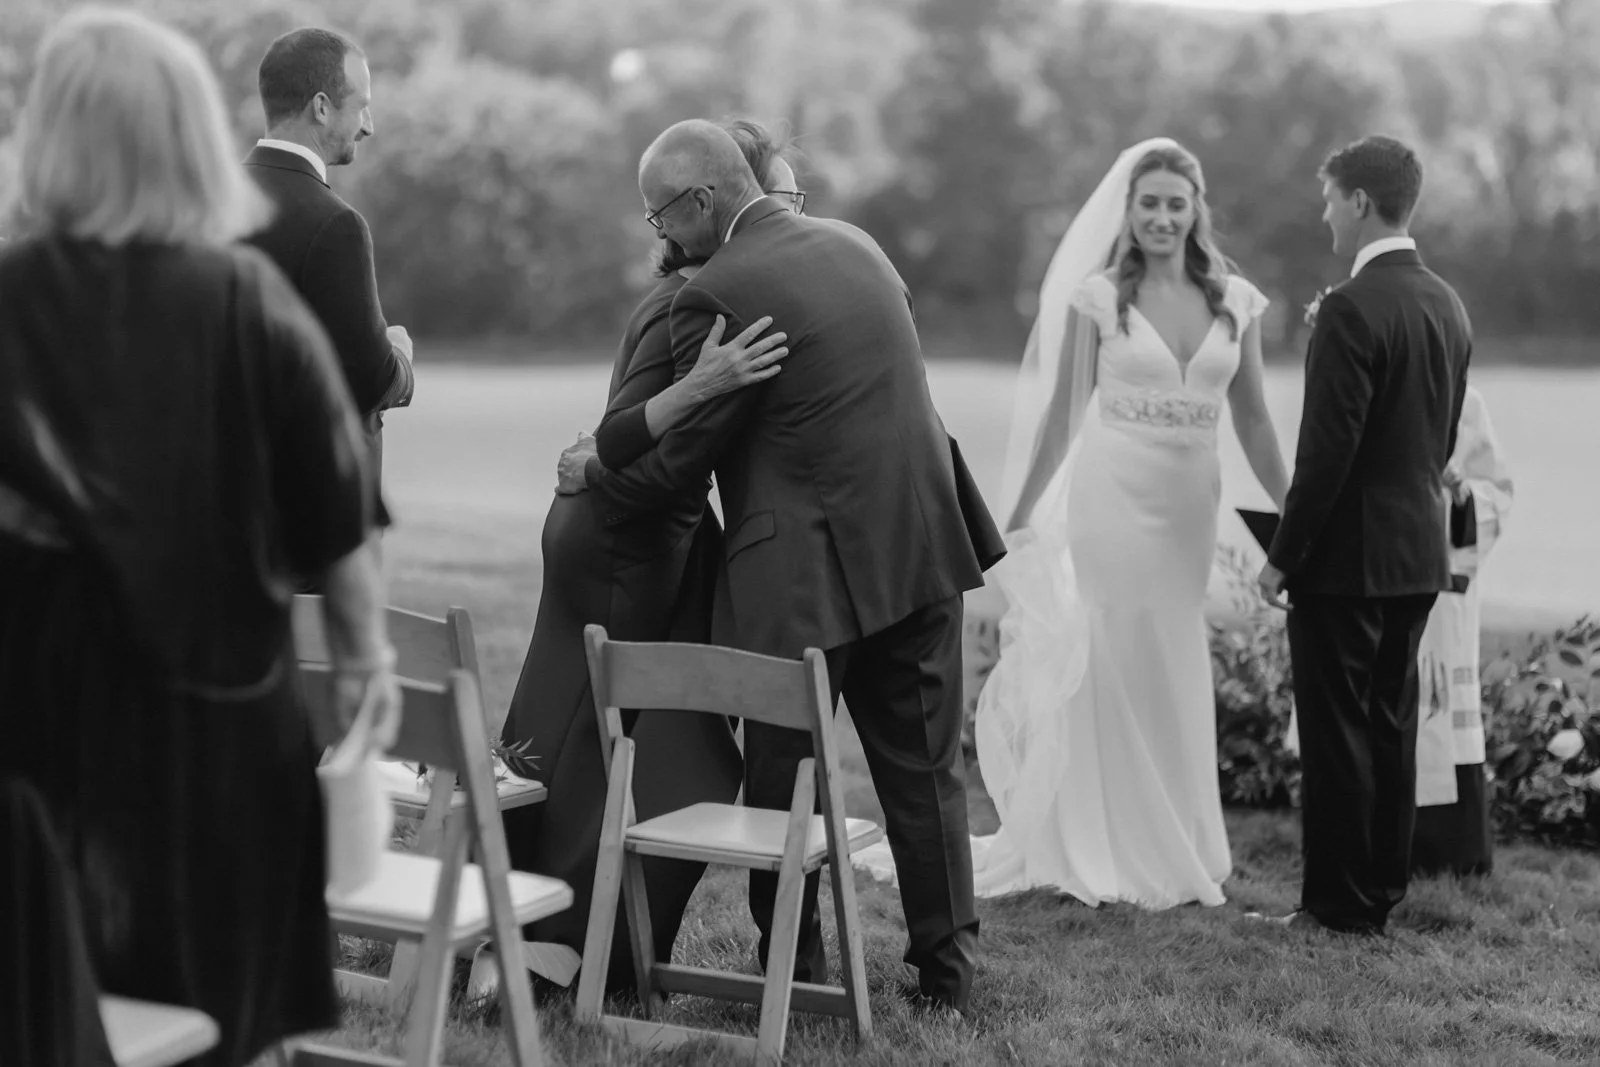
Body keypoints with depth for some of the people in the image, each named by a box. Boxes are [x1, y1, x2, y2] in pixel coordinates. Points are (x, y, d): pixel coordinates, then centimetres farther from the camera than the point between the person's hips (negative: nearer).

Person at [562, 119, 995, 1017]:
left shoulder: (717, 294, -13)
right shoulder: (856, 244, 10)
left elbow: (680, 459, -9)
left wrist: (591, 474, 8)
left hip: (805, 575, -7)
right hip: (919, 546, 7)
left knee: (780, 774, 7)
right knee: (924, 766, 13)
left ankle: (793, 972, 16)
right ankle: (947, 968, 19)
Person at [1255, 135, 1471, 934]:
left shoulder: (1352, 308, -18)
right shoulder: (1448, 305, 9)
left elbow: (1328, 449, -20)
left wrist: (1282, 555, -13)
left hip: (1347, 554, -8)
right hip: (1419, 551, 8)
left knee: (1337, 729, 0)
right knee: (1390, 723, 14)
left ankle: (1340, 904, 7)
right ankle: (1383, 889, 23)